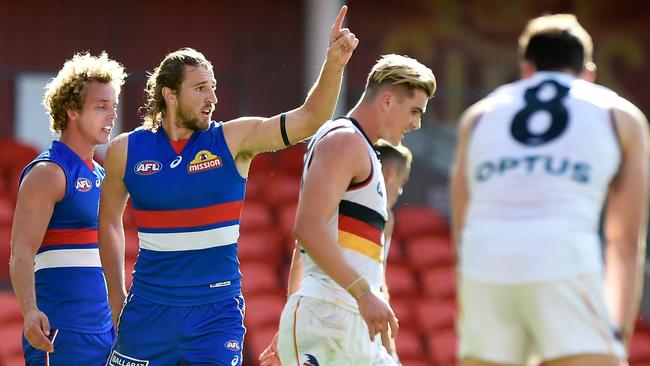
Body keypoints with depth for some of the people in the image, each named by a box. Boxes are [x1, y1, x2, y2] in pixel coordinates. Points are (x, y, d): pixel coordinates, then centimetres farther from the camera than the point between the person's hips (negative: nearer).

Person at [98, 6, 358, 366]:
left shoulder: (234, 140, -5)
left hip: (217, 309, -1)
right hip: (149, 308, 1)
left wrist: (334, 64, -29)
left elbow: (308, 117, -14)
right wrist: (116, 295, 13)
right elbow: (109, 220, 14)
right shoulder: (125, 151, -1)